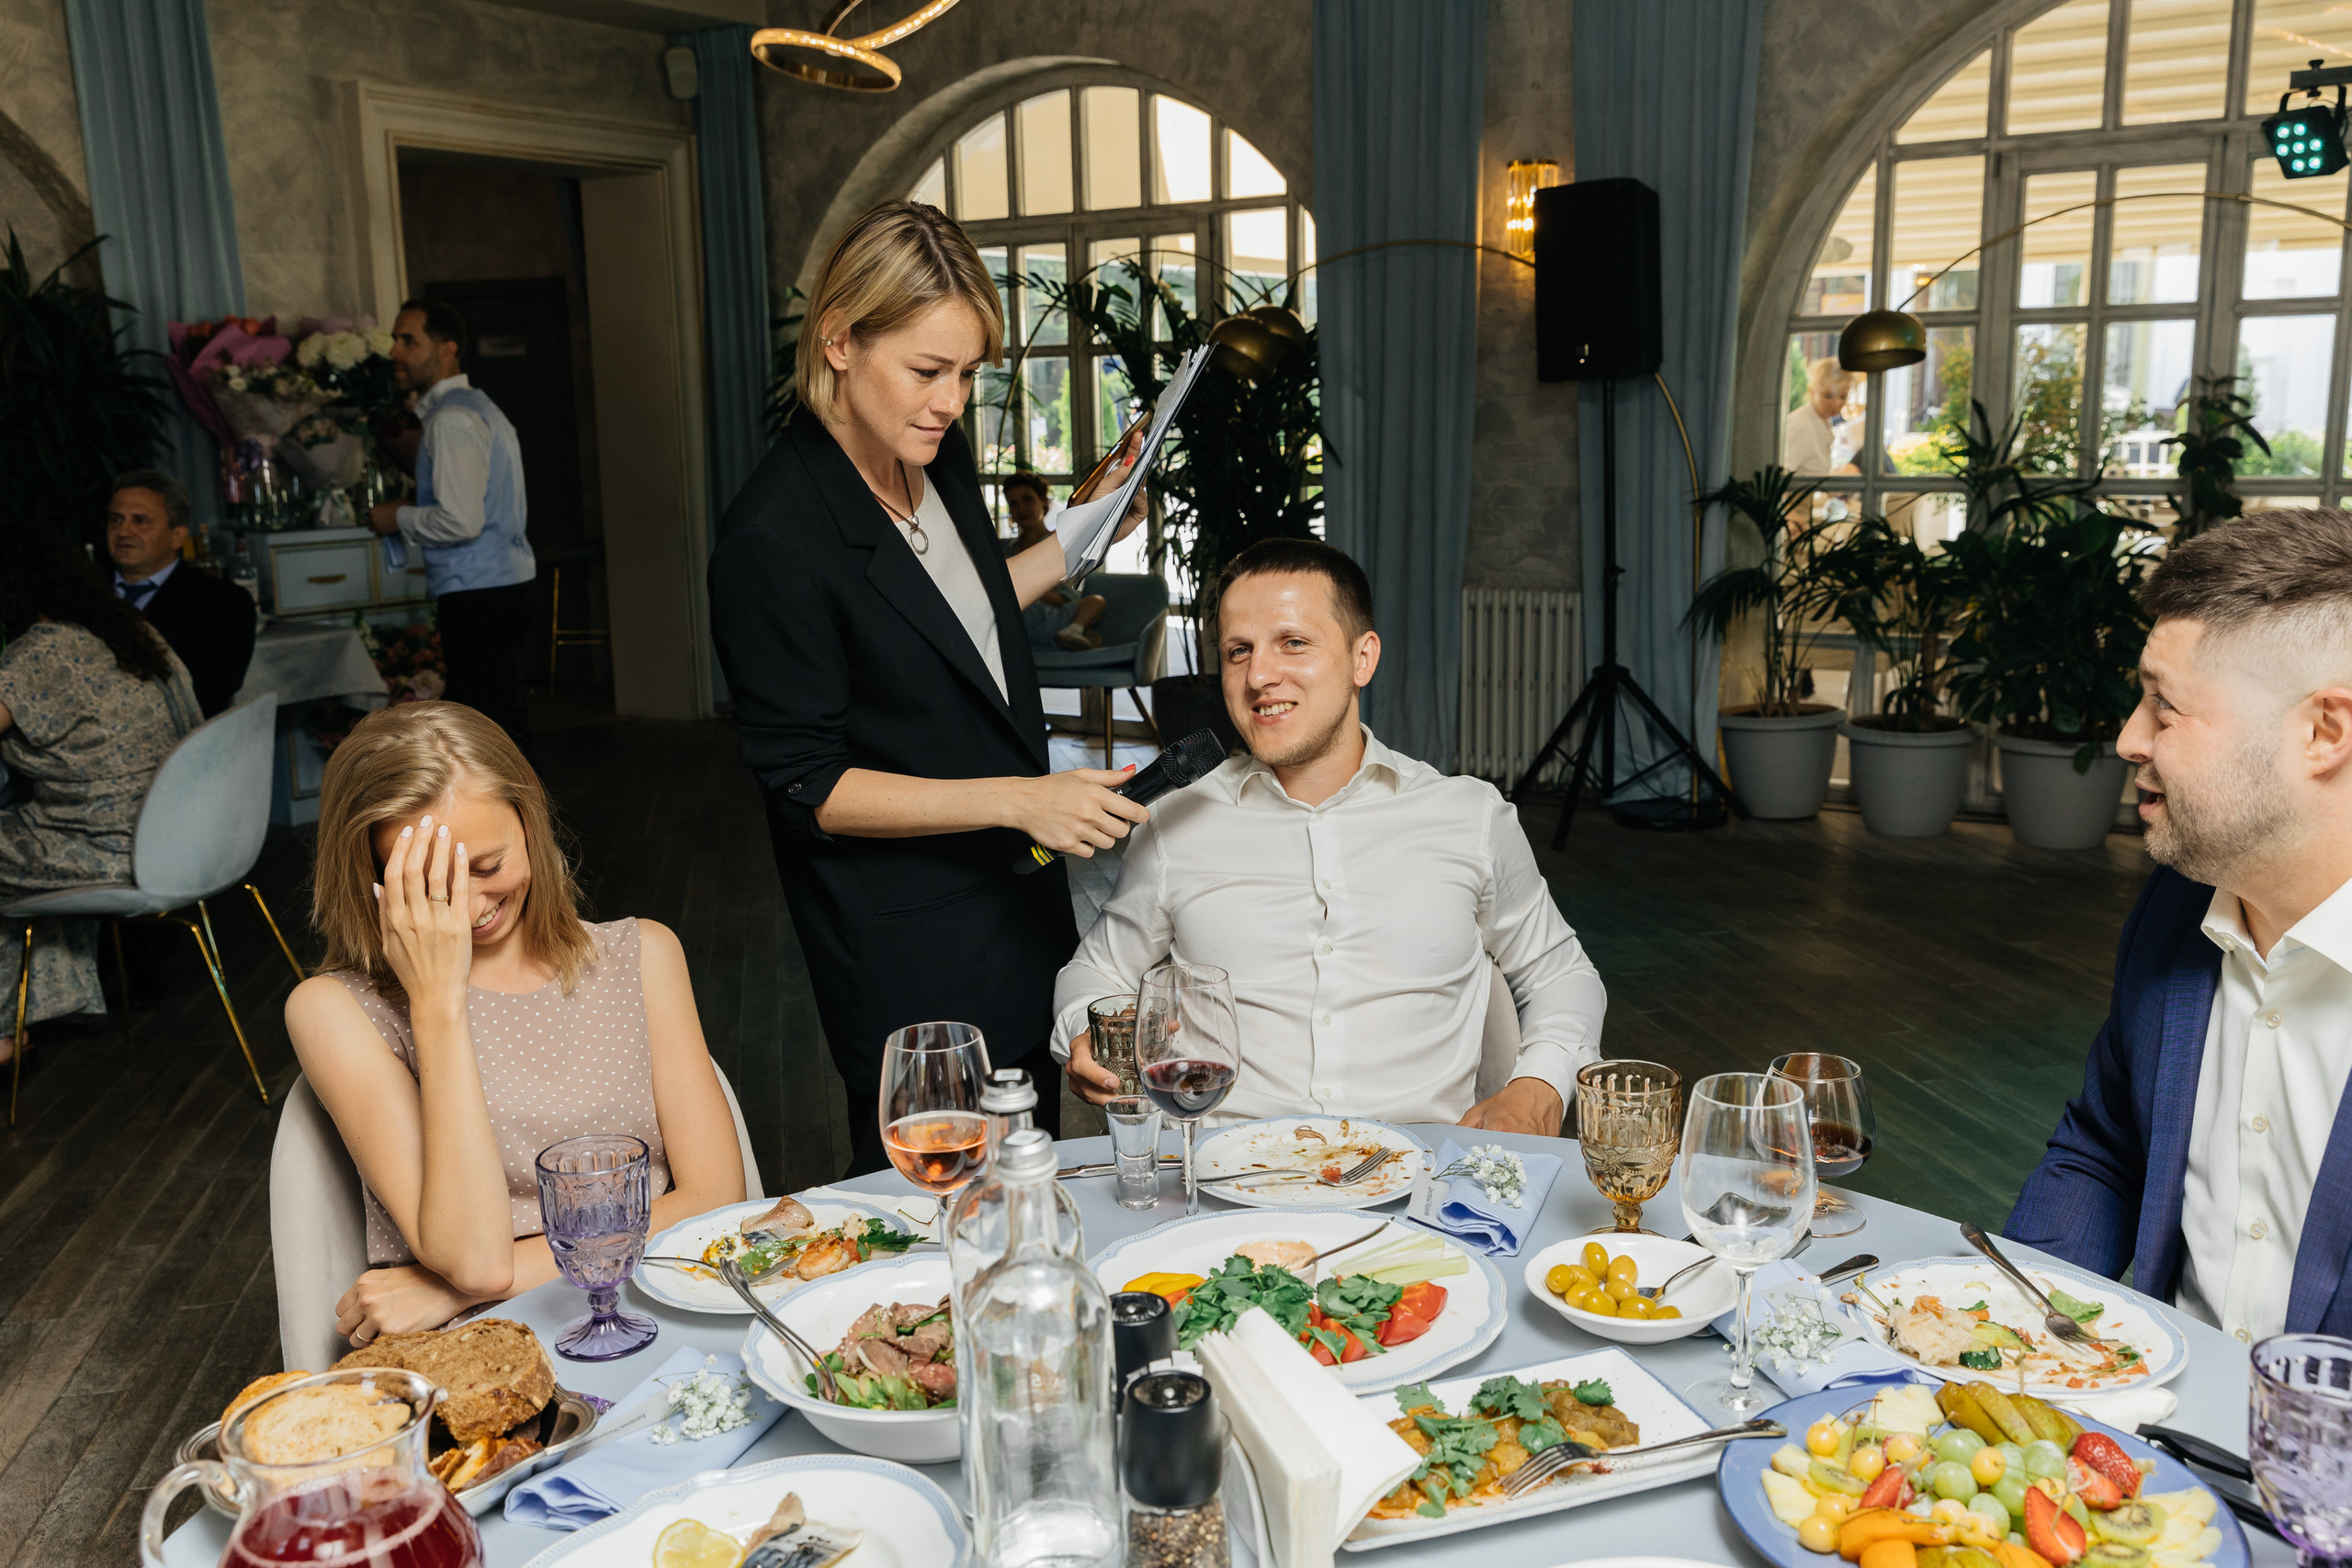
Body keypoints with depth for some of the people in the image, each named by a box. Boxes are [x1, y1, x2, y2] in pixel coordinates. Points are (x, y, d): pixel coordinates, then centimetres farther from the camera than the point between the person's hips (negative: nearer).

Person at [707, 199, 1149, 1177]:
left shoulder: (938, 456, 1)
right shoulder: (773, 538, -23)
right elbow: (808, 785, -19)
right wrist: (1017, 800, -25)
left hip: (1016, 900, 8)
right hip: (905, 941, -8)